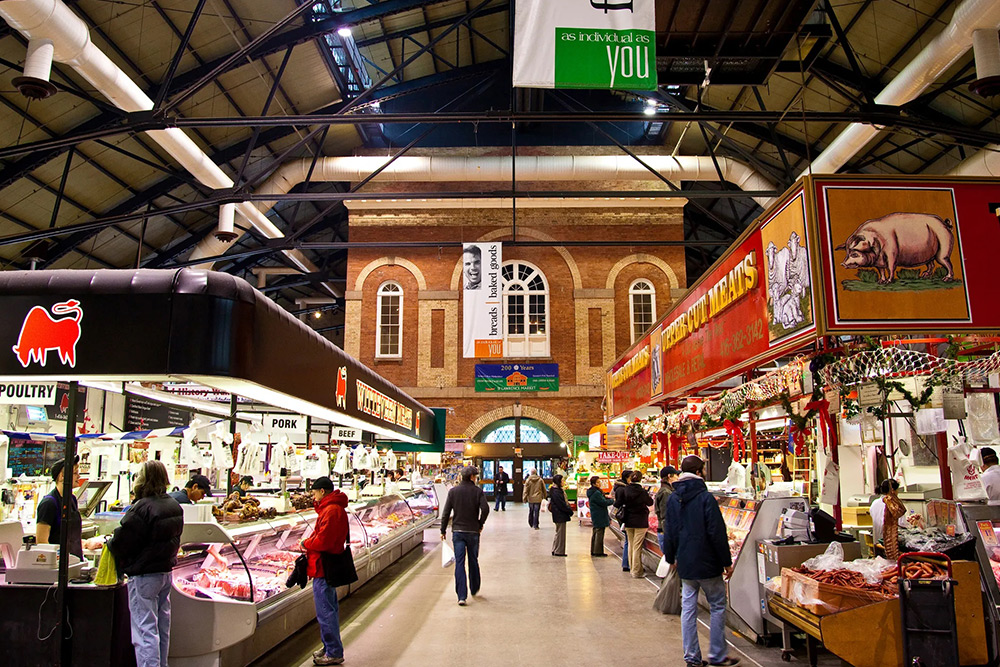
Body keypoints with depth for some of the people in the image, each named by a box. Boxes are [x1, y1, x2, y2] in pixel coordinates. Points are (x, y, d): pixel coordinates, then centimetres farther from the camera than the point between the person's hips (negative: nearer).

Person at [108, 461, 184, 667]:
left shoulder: (141, 508, -21)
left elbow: (121, 543, -16)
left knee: (145, 629, -3)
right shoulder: (174, 506, 6)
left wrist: (108, 542, 5)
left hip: (144, 575, -8)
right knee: (162, 626, 18)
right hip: (166, 571, 8)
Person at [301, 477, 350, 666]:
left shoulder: (331, 511, -20)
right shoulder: (330, 507, 15)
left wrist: (306, 544, -9)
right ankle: (330, 647, 31)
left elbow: (323, 541, -25)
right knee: (329, 609, 19)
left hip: (323, 567, -11)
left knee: (325, 612, -3)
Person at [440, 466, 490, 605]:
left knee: (459, 563, 0)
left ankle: (462, 595, -7)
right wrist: (480, 524, -1)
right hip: (473, 531, -1)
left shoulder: (453, 491, 1)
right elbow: (485, 508, -17)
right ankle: (474, 589, 32)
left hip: (457, 531, 1)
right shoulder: (478, 491, -5)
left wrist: (443, 530, 7)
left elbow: (446, 512, 0)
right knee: (473, 561, 17)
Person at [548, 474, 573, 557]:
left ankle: (555, 550, 22)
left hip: (560, 515, 11)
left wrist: (569, 510, 9)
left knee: (559, 532, 16)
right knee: (560, 532, -3)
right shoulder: (556, 492, -19)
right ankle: (559, 551, 4)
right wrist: (570, 511, -13)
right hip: (560, 515, -11)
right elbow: (561, 504, -21)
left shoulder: (558, 490, 14)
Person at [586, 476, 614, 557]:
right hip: (600, 517, -11)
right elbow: (604, 503, -19)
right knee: (599, 533, -4)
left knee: (595, 533, 15)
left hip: (595, 517, 11)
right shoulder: (596, 493, -20)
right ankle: (598, 552, 0)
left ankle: (593, 551, 21)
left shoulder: (592, 492, 13)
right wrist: (612, 501, -4)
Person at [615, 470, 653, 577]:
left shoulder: (624, 491, -8)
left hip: (628, 522, 3)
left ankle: (632, 568, 24)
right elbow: (650, 503, 5)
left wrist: (615, 501, 15)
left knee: (630, 545, 16)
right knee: (637, 547, 0)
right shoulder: (642, 492, -13)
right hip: (641, 522, -3)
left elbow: (617, 504, -6)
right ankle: (637, 571, 4)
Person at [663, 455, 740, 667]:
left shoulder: (673, 499, 4)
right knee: (717, 607, 9)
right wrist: (727, 562, -7)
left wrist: (671, 557, 21)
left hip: (685, 564, 6)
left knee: (688, 608, 9)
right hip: (707, 563, -5)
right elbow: (717, 533, -15)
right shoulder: (706, 498, -15)